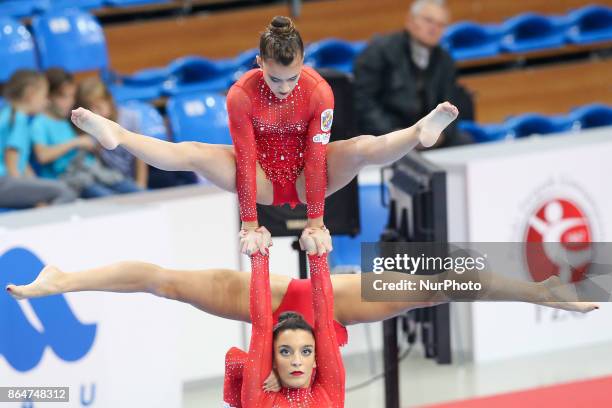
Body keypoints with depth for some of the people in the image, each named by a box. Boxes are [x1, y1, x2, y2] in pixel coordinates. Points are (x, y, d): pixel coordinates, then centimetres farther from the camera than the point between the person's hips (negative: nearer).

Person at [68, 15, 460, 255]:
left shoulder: (319, 92, -23)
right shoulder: (242, 95, -23)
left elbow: (316, 156, -22)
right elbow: (245, 160, -22)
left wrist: (316, 220, -22)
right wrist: (250, 223, -22)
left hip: (306, 178, 0)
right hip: (263, 179, 0)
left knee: (362, 148, -28)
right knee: (193, 154, -24)